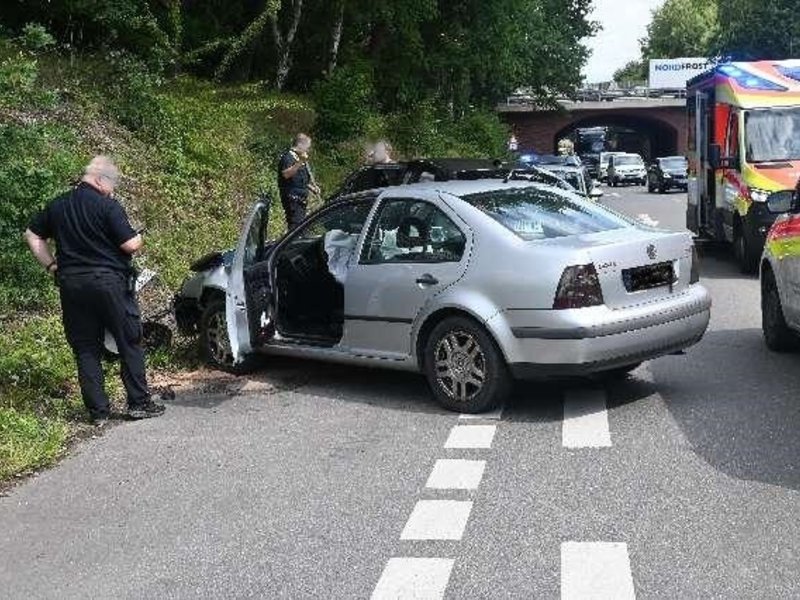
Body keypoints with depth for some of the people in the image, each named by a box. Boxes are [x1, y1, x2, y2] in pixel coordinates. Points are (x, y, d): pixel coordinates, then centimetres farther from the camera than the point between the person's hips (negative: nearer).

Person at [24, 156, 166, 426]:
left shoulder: (57, 206, 10)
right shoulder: (107, 206, -10)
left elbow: (32, 235, 17)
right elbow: (130, 245, -13)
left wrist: (52, 266, 16)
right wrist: (139, 239, 8)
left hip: (71, 285, 5)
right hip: (109, 282, -5)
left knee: (85, 349, 9)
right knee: (130, 343, 6)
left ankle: (98, 411, 10)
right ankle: (139, 403, 8)